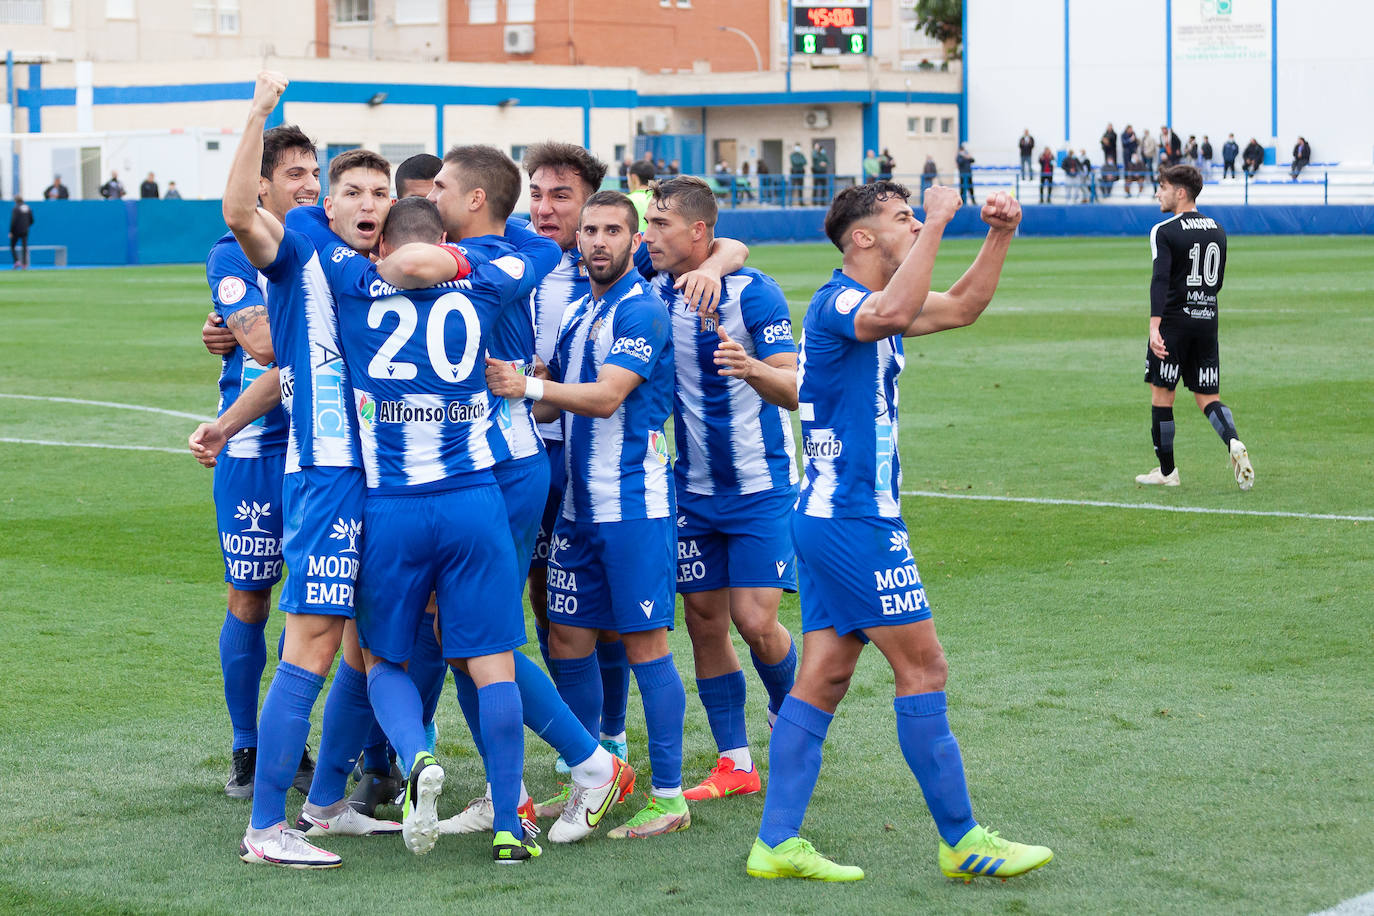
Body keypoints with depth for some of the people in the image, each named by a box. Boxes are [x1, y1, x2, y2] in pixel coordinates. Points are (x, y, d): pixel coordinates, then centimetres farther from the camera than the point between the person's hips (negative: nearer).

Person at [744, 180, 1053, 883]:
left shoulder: (871, 303, 17)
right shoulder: (837, 302, -14)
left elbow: (962, 307, 25)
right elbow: (894, 312, -37)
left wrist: (1001, 235, 12)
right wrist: (938, 222, -30)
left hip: (831, 516, 10)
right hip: (856, 519, -10)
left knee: (824, 678, 7)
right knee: (923, 669, -5)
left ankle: (776, 843, 7)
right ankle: (962, 841, 2)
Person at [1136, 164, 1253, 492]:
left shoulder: (1164, 232, -9)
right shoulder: (1217, 231, 11)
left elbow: (1160, 280, -20)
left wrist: (1155, 326, -26)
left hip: (1174, 320, -6)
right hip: (1208, 321, 6)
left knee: (1161, 393, 6)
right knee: (1208, 397, 8)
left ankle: (1166, 471, 10)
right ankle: (1233, 443, -20)